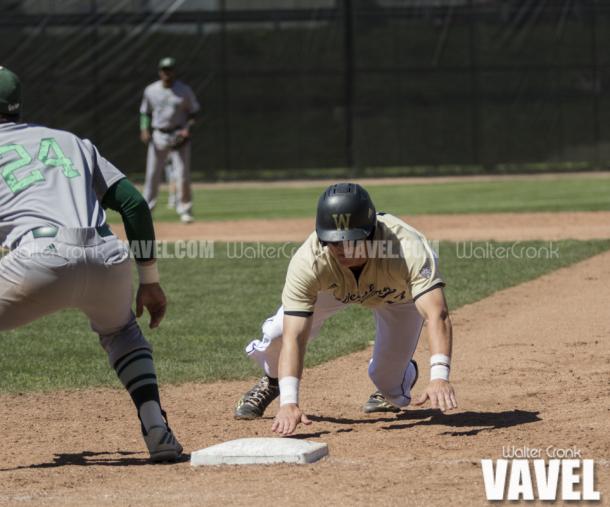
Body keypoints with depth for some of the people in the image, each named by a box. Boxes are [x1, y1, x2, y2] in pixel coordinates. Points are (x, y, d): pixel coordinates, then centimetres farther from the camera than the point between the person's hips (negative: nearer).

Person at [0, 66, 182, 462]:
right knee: (120, 330, 36)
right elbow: (134, 203, 21)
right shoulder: (70, 142, 29)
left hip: (43, 259, -5)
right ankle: (157, 431, 19)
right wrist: (150, 280, 25)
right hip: (109, 260, 5)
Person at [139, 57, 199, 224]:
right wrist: (144, 129, -3)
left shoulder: (184, 91, -1)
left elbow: (193, 113, 4)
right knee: (152, 174, 2)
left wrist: (188, 129, -12)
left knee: (182, 174, -7)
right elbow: (145, 112, 13)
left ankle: (184, 210, -1)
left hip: (179, 135, -2)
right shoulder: (150, 90, 5)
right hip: (158, 136, 2)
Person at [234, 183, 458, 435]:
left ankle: (404, 375, 33)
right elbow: (294, 338, -44)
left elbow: (436, 315, -56)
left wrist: (439, 377, -71)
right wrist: (288, 402, -56)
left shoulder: (408, 249, -47)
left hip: (401, 293, -1)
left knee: (389, 383, -8)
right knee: (280, 330, -19)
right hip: (336, 286, 1)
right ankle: (271, 382, 18)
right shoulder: (308, 262, -42)